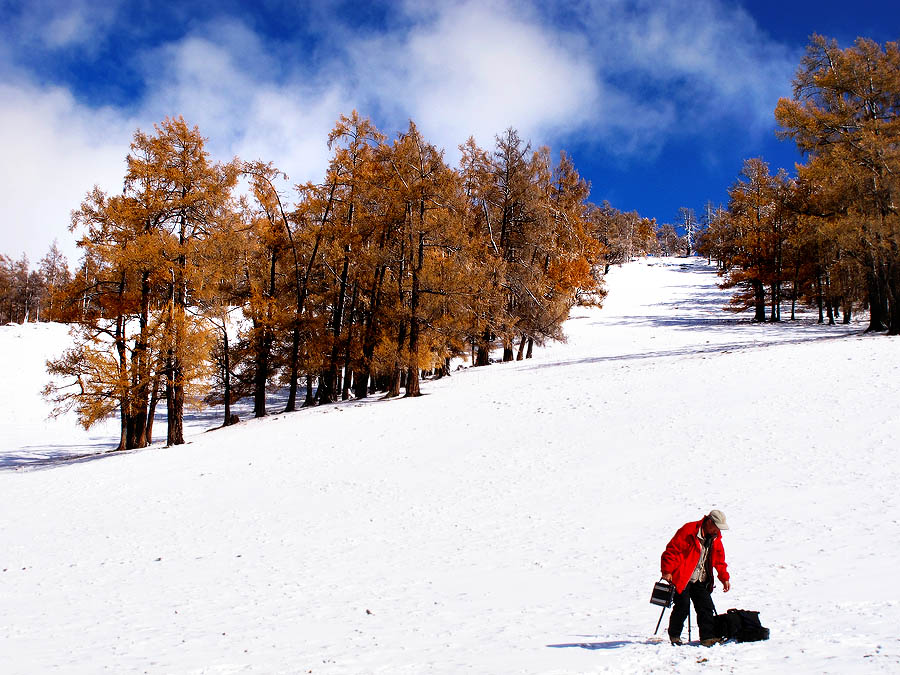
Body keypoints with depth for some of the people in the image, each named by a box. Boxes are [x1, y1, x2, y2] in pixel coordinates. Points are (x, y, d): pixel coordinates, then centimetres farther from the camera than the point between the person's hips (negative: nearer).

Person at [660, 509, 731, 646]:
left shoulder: (715, 538, 7)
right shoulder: (688, 530, -16)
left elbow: (719, 560, 19)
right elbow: (672, 550, -15)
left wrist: (725, 578, 10)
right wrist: (667, 571, -17)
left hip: (701, 581, 6)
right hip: (682, 578, -6)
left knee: (706, 607, -1)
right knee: (683, 607, -7)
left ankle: (707, 637, 5)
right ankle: (674, 635, 11)